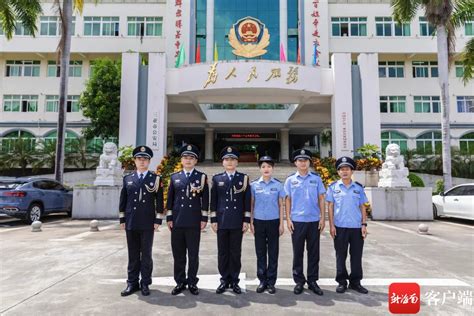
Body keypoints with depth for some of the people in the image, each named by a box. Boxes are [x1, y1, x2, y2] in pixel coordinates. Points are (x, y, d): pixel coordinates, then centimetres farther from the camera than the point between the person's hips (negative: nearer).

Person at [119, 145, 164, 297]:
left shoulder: (156, 179, 1)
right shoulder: (127, 179, 9)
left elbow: (159, 201, -1)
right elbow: (123, 201, 10)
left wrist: (158, 220, -5)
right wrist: (122, 220, 6)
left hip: (148, 223, -2)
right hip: (131, 222, 2)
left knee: (146, 254, 5)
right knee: (133, 254, 10)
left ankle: (145, 283, 16)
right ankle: (132, 283, 20)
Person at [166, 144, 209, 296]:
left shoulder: (202, 177, 2)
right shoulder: (174, 177, 9)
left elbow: (205, 199, 0)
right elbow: (170, 199, 9)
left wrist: (204, 218, -4)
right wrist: (169, 218, 3)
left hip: (194, 221, -2)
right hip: (177, 221, 2)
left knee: (193, 254, 6)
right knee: (178, 254, 9)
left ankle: (192, 282, 19)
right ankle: (180, 282, 21)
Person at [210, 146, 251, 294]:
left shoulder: (244, 178, 3)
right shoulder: (217, 179, 6)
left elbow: (247, 200, 2)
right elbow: (213, 201, 5)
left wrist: (246, 220, -3)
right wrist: (213, 220, 0)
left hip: (237, 222, -1)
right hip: (222, 221, 1)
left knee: (236, 252, 7)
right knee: (222, 252, 7)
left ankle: (234, 281, 19)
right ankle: (224, 280, 20)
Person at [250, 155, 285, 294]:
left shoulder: (278, 185, 0)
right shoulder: (254, 185, 1)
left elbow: (281, 205, 3)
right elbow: (251, 204, 4)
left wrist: (281, 224, 0)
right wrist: (251, 222, 1)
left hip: (273, 221, 0)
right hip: (259, 221, 1)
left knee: (273, 252, 6)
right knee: (260, 252, 8)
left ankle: (271, 281, 18)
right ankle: (262, 280, 20)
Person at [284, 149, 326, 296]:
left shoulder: (316, 179, 5)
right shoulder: (290, 180, 3)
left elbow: (321, 199, 5)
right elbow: (288, 200, 3)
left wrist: (322, 218, 0)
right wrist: (288, 219, -2)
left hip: (314, 221, 1)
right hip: (297, 221, -1)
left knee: (313, 252, 8)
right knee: (298, 252, 7)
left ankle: (312, 281, 21)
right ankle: (299, 281, 19)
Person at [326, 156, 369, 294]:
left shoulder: (358, 187, 7)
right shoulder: (333, 187, 2)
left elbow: (362, 207, 9)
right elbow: (330, 206, 1)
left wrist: (364, 224, 1)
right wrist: (331, 225, -5)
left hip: (357, 227, 2)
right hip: (340, 227, -2)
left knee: (356, 255, 9)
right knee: (341, 255, 7)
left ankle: (355, 282, 22)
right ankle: (342, 282, 19)